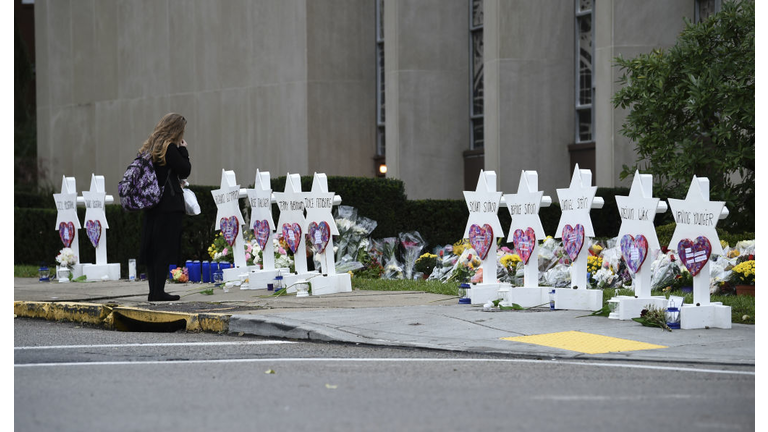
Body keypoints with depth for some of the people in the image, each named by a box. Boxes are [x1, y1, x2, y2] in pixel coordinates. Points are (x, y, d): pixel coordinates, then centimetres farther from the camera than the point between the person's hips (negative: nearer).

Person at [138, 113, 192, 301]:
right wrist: (184, 150, 1)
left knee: (152, 248, 9)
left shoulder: (150, 148, 13)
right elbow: (185, 171, -8)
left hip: (153, 206, 8)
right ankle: (158, 291, -6)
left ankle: (154, 290, 11)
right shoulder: (169, 148, -12)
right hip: (169, 207, -8)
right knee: (165, 249, -5)